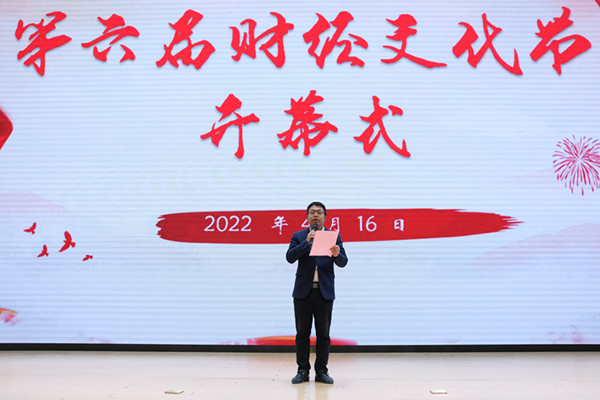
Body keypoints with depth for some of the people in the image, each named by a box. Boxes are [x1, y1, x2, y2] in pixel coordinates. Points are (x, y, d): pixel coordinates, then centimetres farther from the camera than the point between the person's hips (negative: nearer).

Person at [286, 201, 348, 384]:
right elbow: (290, 257, -8)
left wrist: (337, 255, -25)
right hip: (303, 291, 0)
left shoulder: (334, 236, 6)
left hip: (325, 291, 0)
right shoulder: (298, 236, 6)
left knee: (323, 333, 5)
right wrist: (307, 242, -18)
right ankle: (303, 370, 15)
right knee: (302, 333, 5)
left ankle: (321, 371, 15)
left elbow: (343, 263, -2)